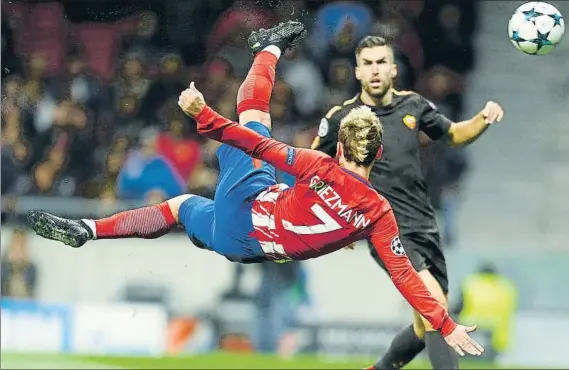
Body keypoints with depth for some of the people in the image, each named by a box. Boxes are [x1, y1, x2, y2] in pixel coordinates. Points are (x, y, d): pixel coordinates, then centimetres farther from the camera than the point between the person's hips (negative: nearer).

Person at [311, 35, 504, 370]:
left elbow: (455, 134, 21)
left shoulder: (413, 105, 6)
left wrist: (484, 119, 1)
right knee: (436, 304, -24)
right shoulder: (341, 118, -5)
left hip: (425, 227, 6)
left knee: (427, 328, 12)